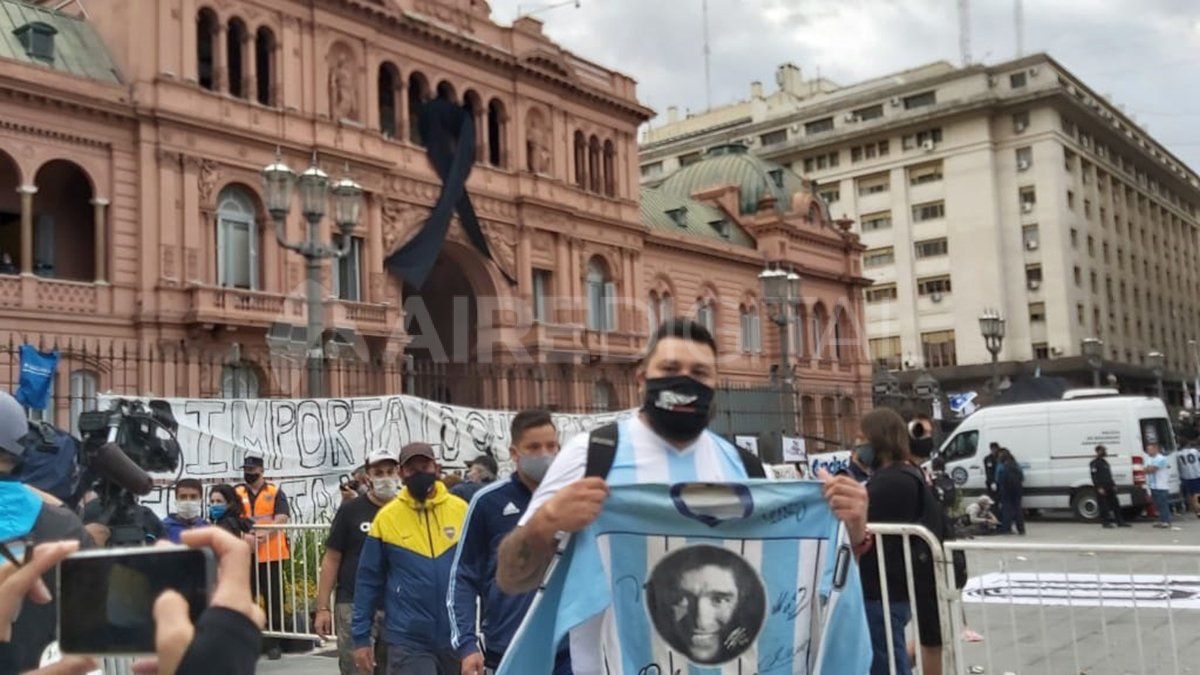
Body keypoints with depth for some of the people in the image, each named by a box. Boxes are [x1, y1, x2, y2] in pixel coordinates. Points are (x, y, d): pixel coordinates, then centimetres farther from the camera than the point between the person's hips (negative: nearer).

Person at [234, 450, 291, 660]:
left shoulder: (275, 492, 6)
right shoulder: (237, 493, 11)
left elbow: (281, 518, -6)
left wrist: (265, 534, -23)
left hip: (271, 554, -2)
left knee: (273, 598, 3)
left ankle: (274, 642, 12)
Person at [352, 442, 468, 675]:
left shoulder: (461, 509, -1)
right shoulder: (386, 517, -4)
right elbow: (368, 580, 1)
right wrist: (361, 637, 0)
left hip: (457, 637, 2)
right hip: (408, 641, -2)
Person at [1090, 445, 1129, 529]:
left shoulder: (1105, 462, 19)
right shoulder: (1094, 463, -8)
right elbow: (1094, 477, -15)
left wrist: (1113, 485, 15)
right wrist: (1099, 487, -20)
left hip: (1109, 487, 8)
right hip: (1101, 488, -8)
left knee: (1115, 504, 7)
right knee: (1104, 506, -3)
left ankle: (1120, 521, 11)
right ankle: (1106, 522, 3)